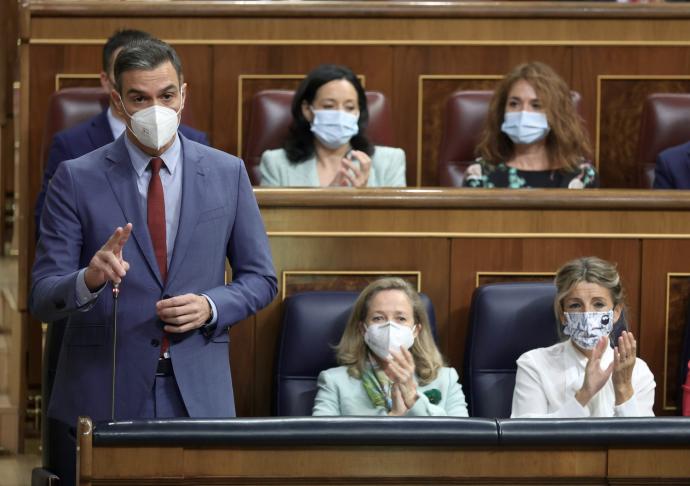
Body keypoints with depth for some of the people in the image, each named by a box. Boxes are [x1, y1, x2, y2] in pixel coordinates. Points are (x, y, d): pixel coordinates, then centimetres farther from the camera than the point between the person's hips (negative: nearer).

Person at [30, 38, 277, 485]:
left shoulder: (227, 173, 6)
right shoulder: (77, 179, -1)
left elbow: (260, 279, 12)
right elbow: (43, 298, -4)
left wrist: (210, 307, -8)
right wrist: (90, 279, -26)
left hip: (198, 394, 2)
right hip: (105, 393, -1)